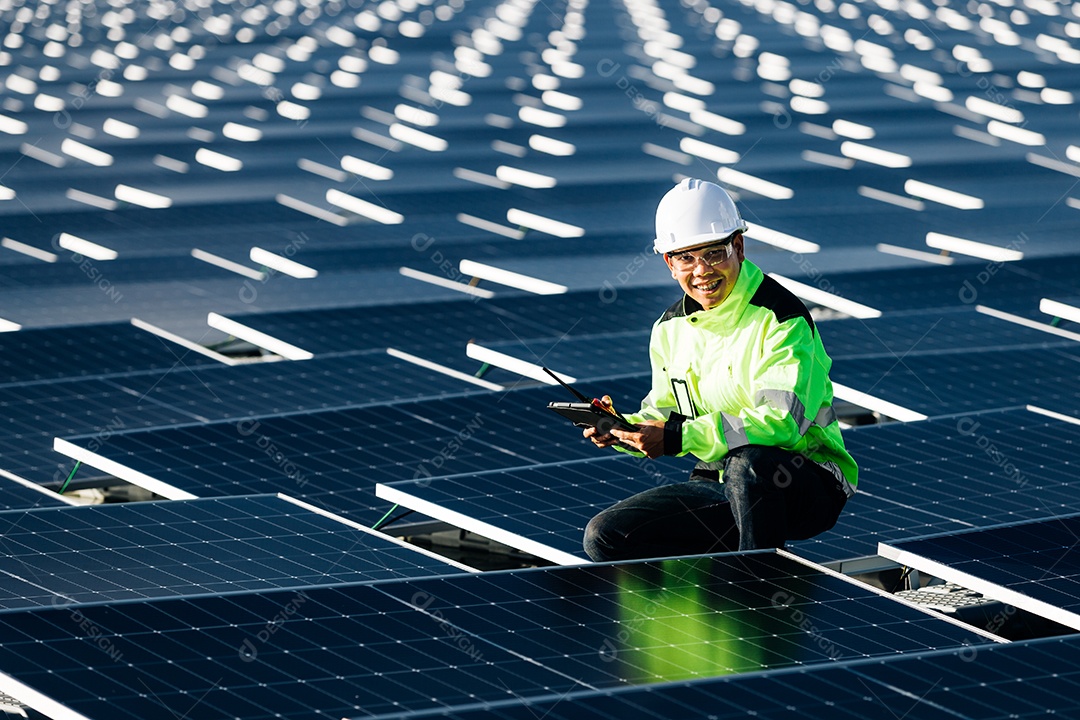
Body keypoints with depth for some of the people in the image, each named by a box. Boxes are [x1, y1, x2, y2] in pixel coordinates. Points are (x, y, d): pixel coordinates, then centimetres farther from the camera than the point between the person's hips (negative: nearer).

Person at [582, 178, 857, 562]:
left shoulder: (781, 318, -16)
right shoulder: (671, 329, 7)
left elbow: (783, 420, -27)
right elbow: (664, 415, 15)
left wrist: (679, 436, -29)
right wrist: (621, 428, -9)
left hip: (810, 486, -6)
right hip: (719, 485, 6)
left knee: (746, 463, -41)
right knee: (604, 537, -9)